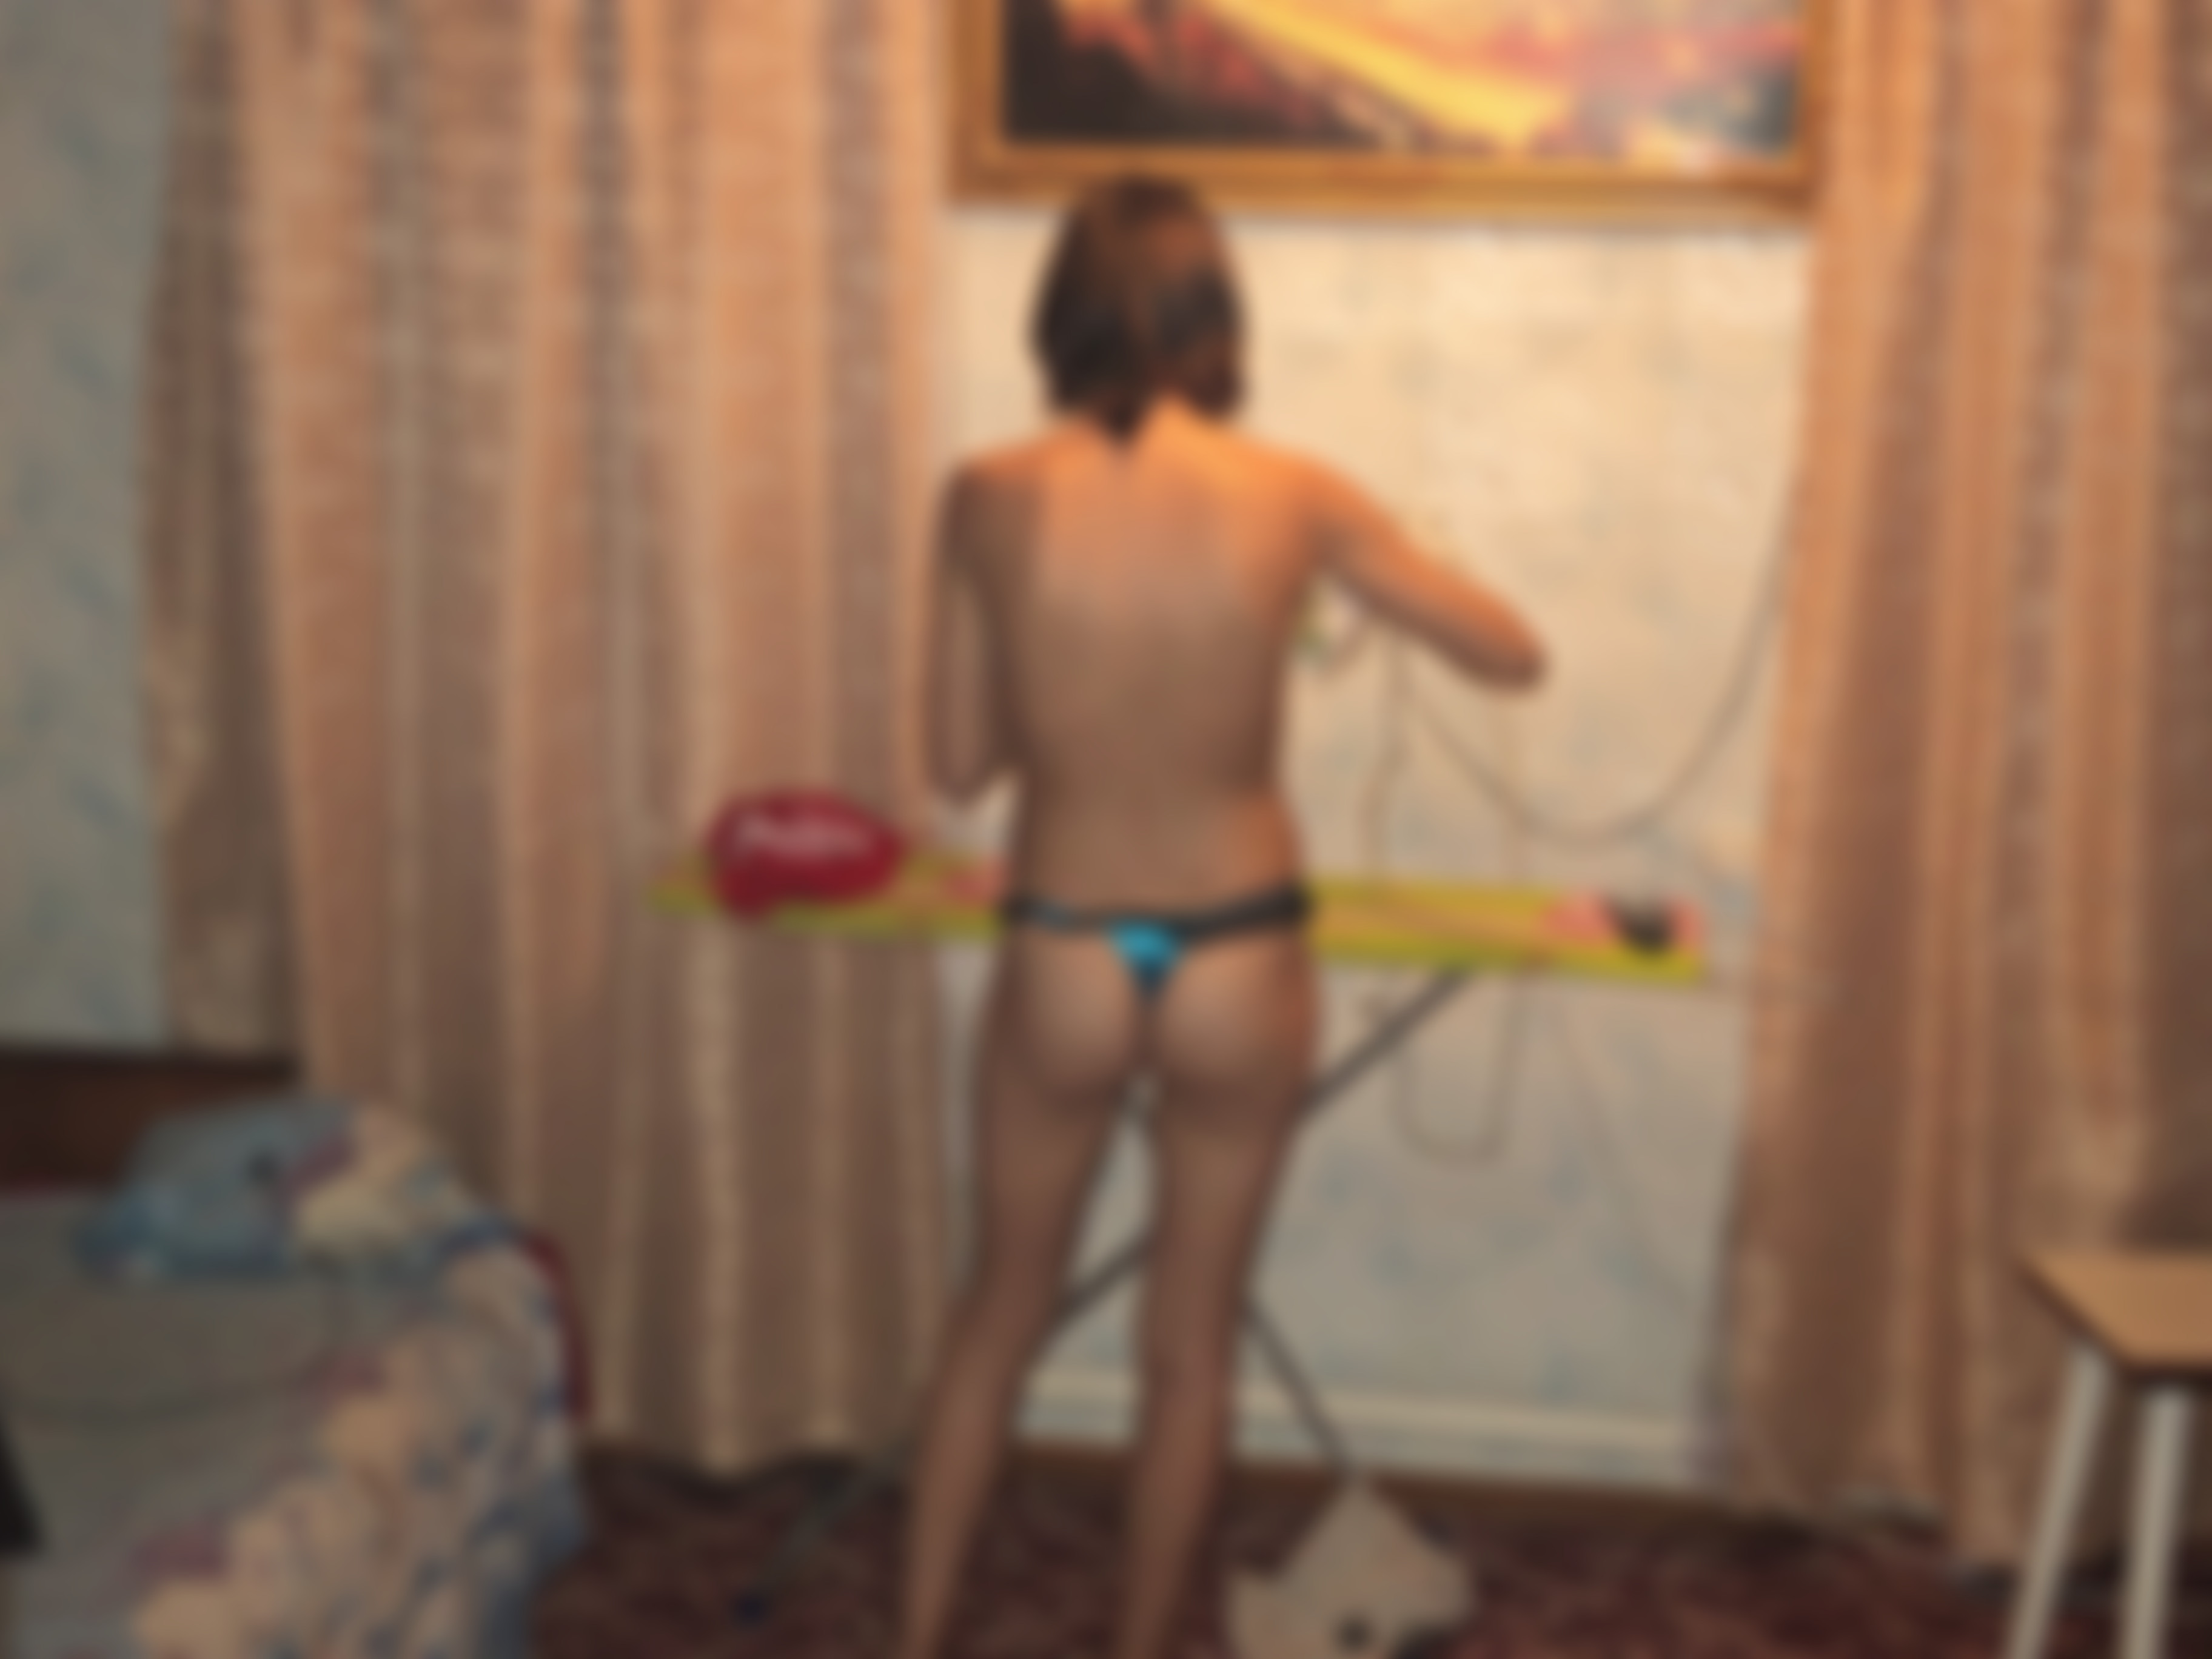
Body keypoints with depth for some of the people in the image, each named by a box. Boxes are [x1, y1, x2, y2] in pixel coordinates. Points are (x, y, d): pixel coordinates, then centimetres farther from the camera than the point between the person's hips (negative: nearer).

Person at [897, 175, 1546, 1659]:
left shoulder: (991, 498, -11)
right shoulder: (1293, 496, -10)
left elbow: (961, 762, -2)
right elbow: (1518, 655, 2)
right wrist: (1347, 564, 18)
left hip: (1062, 962, 0)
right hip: (1241, 966, 0)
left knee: (1003, 1312, 21)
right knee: (1191, 1346, 17)